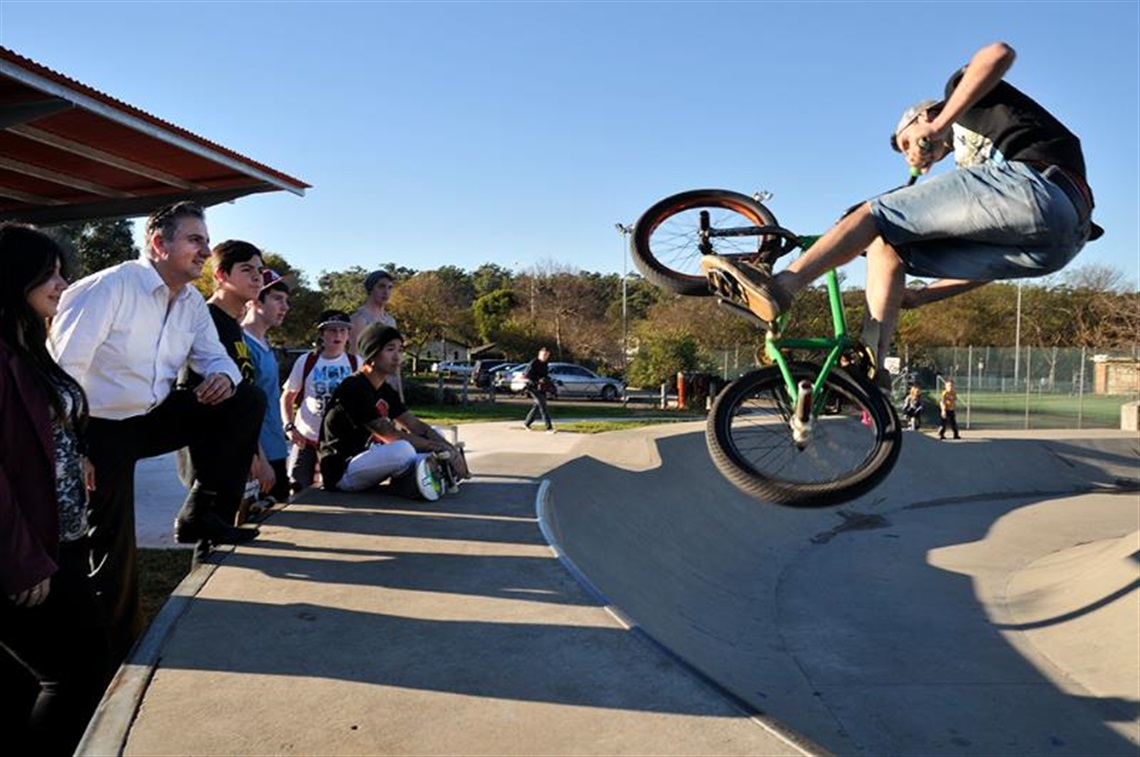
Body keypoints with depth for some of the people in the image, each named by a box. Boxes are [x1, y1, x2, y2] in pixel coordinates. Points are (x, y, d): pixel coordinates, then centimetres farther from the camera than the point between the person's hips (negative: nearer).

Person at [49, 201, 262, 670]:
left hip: (156, 416, 6)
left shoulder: (192, 302, 4)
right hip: (102, 427, -6)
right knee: (114, 547, -2)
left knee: (244, 402, -11)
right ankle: (118, 652, 18)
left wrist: (223, 375, -16)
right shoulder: (110, 287, -19)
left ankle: (201, 515, -2)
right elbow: (65, 367, -22)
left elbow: (213, 355, 11)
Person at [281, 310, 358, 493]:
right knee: (298, 490, 4)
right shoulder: (306, 361, -2)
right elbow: (287, 398, 6)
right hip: (307, 438, 0)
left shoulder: (356, 363, -1)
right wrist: (289, 426, -8)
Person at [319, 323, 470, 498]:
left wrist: (450, 449, -10)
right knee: (402, 449, -36)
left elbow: (416, 425, 6)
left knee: (435, 434, 9)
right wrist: (439, 449, -20)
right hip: (342, 472, -9)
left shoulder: (385, 391, 11)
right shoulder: (354, 388, -19)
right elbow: (390, 436, -22)